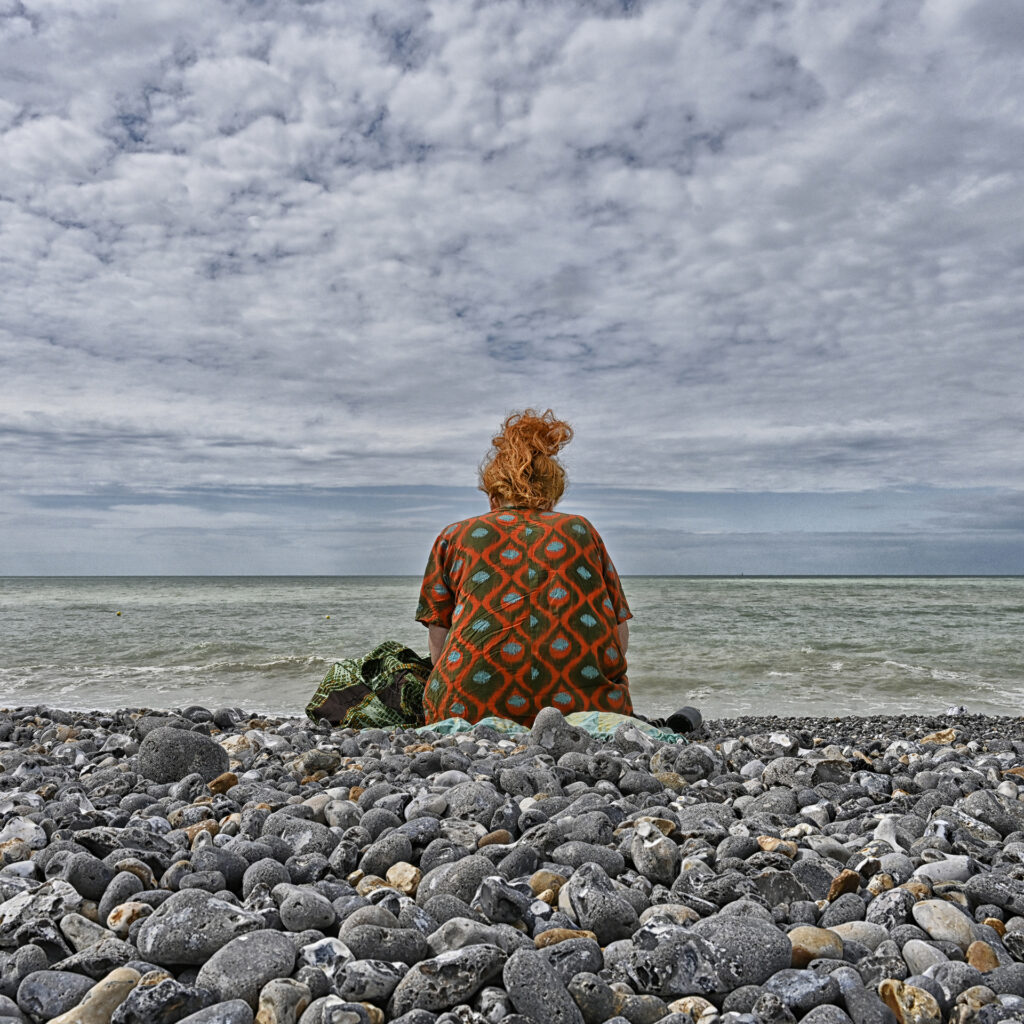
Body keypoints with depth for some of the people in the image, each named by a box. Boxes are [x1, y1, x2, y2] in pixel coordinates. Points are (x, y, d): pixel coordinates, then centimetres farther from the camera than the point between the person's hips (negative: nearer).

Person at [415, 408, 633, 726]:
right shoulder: (581, 530, 18)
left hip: (475, 709, 0)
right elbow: (620, 638, 14)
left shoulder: (454, 536, 16)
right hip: (585, 704, 1)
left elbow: (439, 645, 12)